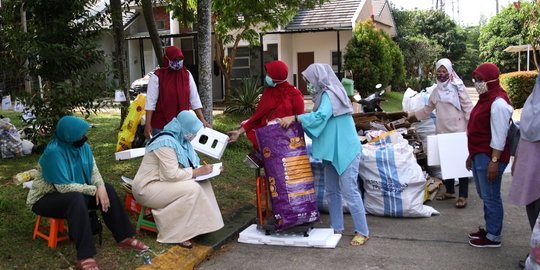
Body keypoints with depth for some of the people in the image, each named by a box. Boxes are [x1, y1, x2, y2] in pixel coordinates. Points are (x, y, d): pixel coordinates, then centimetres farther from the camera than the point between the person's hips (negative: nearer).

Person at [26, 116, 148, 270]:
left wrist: (100, 187, -24)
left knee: (107, 190, -8)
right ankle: (85, 257, -36)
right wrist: (94, 190, -23)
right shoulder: (54, 151, -29)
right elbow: (64, 187, -31)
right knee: (76, 198, -36)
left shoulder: (82, 146, -7)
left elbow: (94, 171, -3)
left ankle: (124, 237, -3)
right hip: (45, 198, -7)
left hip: (74, 193, 8)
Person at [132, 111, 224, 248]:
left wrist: (204, 169, -8)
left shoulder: (180, 140, 4)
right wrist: (199, 172, -23)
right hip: (148, 188, -9)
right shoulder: (166, 143, -25)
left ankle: (198, 225, -3)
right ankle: (175, 235, -15)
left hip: (163, 183, 9)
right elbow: (172, 174, -30)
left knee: (203, 183, -3)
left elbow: (186, 165, 10)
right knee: (191, 189, -25)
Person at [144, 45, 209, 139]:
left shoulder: (187, 75, 4)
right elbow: (150, 102, -8)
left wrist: (202, 120, -2)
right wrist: (148, 124, -14)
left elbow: (195, 99, 4)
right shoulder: (157, 76, -6)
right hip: (160, 126, -3)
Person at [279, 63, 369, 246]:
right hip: (333, 151, 10)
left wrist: (294, 118, -25)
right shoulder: (325, 95, 13)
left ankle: (362, 232, 4)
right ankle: (336, 227, 25)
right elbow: (321, 123, 16)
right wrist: (299, 121, 7)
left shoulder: (330, 94, -15)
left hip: (345, 151, -10)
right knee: (332, 191, 14)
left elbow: (320, 116, -30)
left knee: (349, 192, -6)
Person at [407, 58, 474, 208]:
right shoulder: (436, 91, 11)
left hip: (458, 131, -5)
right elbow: (427, 110, 19)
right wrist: (410, 116, 14)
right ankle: (449, 191, 25)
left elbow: (468, 108, -8)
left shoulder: (458, 87, -5)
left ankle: (463, 196, 4)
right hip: (443, 132, 6)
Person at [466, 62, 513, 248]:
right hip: (479, 156, 10)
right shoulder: (485, 99, 13)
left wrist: (494, 162, -22)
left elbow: (499, 136, -21)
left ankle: (493, 237, 11)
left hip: (489, 158, -10)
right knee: (484, 195, 18)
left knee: (491, 197, 0)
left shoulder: (498, 103, -18)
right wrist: (472, 155, 20)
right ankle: (489, 229, 31)